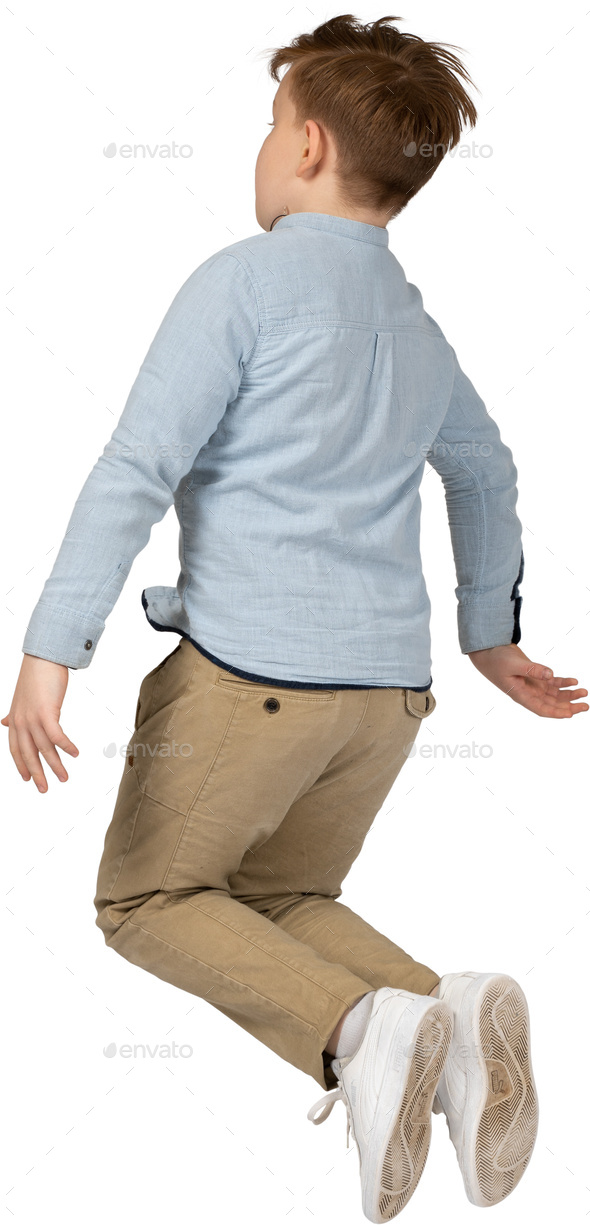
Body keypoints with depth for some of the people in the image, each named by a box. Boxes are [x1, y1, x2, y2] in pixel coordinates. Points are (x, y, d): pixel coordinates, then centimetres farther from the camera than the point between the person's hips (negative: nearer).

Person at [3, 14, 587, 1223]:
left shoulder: (245, 281, -6)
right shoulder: (417, 326, 16)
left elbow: (137, 468, -14)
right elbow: (487, 475, 30)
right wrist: (492, 634, 42)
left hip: (250, 669, -7)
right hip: (389, 683, 7)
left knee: (146, 899, 11)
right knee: (284, 899, 22)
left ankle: (356, 1029, -15)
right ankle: (451, 1012, -8)